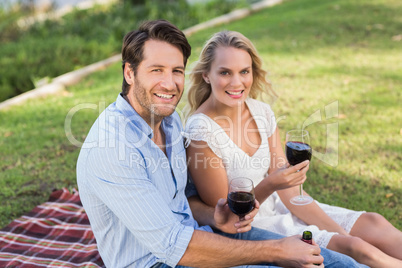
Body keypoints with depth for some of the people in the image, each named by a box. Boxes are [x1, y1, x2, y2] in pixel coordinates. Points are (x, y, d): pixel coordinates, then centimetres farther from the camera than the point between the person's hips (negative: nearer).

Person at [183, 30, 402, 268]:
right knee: (356, 249, -17)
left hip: (278, 209, 6)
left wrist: (341, 232, -8)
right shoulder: (201, 131, -22)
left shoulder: (262, 112, -4)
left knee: (373, 224, -5)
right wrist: (268, 185, -31)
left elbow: (289, 190, -1)